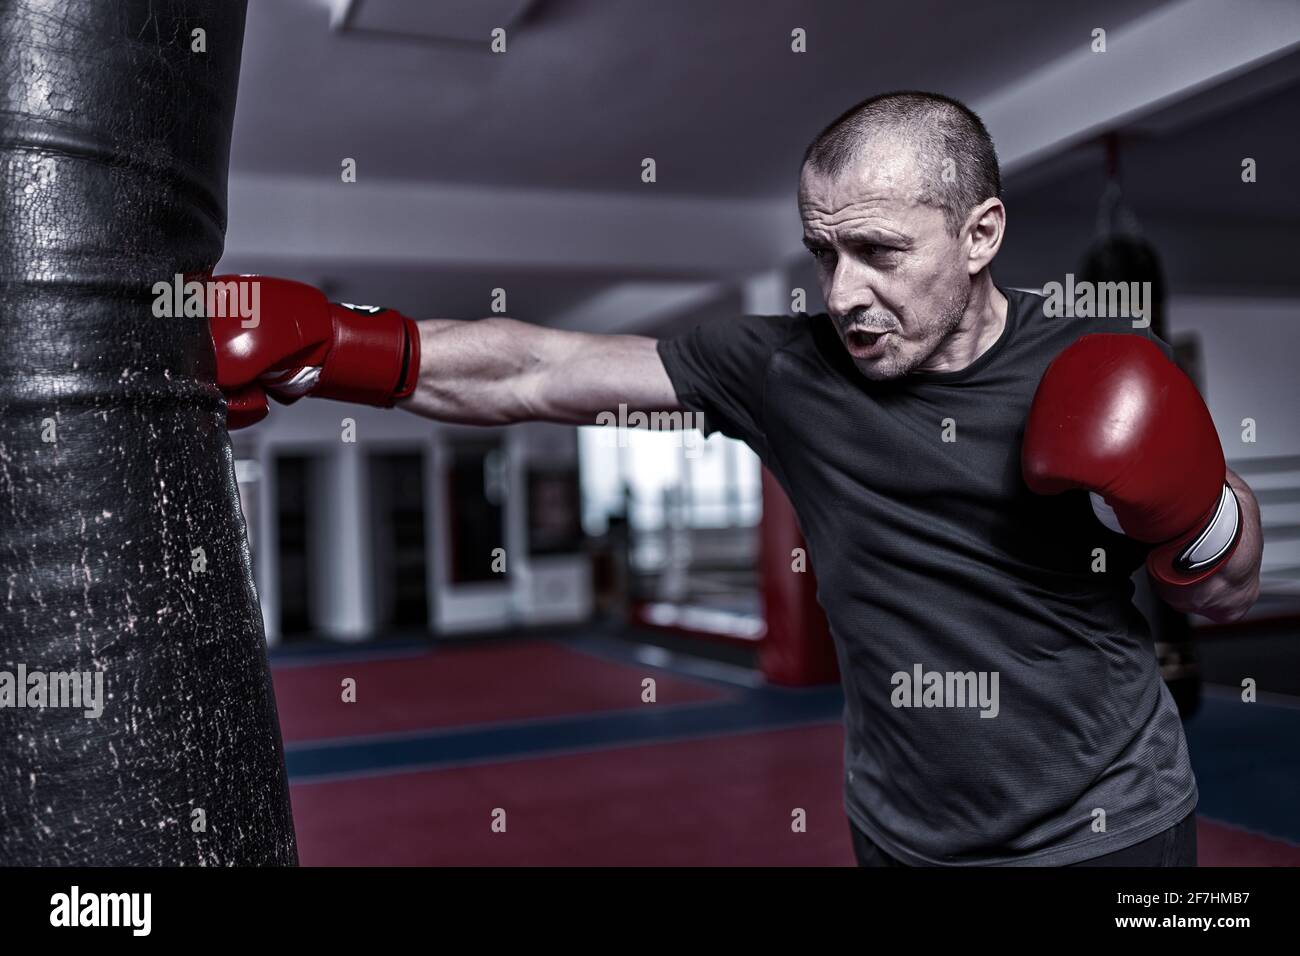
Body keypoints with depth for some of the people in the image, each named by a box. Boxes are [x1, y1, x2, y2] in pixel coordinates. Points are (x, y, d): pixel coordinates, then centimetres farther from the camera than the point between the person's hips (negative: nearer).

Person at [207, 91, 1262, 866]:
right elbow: (535, 374, -17)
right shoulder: (786, 367, -14)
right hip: (906, 833, 1)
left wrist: (1187, 506, -21)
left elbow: (1230, 596, 0)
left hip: (1114, 827, 0)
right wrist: (330, 348, -28)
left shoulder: (1101, 367, -12)